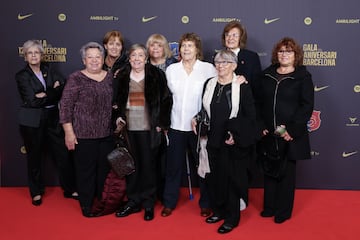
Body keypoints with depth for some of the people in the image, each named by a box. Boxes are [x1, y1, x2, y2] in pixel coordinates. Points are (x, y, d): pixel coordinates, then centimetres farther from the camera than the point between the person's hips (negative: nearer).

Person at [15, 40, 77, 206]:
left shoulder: (48, 69, 9)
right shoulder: (22, 75, -3)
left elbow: (63, 86, -4)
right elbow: (32, 101, -14)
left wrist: (45, 94, -16)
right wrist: (53, 92, -9)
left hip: (52, 118, 3)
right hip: (32, 121, -3)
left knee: (63, 153, 3)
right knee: (35, 156, 8)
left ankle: (70, 189, 16)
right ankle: (36, 192, 24)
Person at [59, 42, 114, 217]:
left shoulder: (110, 77, 8)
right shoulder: (76, 78, -5)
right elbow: (65, 106, -7)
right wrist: (69, 132, -11)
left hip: (107, 133, 4)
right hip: (84, 135, -4)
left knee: (106, 169, 12)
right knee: (86, 170, 5)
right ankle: (86, 205, 21)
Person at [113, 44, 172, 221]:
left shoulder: (156, 75, -1)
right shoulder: (122, 76, 8)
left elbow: (166, 99, -1)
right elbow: (118, 100, 18)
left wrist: (162, 123, -5)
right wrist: (118, 116, 3)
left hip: (149, 128, -3)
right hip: (129, 128, 3)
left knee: (148, 165, 2)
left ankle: (149, 204, 15)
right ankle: (133, 201, 20)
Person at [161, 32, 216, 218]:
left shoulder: (208, 68, -4)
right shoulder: (171, 69, 5)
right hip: (176, 125, 2)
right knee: (173, 165, 11)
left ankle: (205, 204, 25)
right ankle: (169, 202, 26)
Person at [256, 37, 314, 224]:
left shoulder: (303, 77, -3)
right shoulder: (266, 75, 8)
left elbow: (307, 106, -8)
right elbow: (258, 103, 8)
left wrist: (292, 130, -15)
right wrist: (260, 126, -4)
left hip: (290, 135, -3)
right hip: (268, 135, 3)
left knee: (286, 173, 7)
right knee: (269, 170, 11)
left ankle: (283, 211, 21)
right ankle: (269, 207, 26)